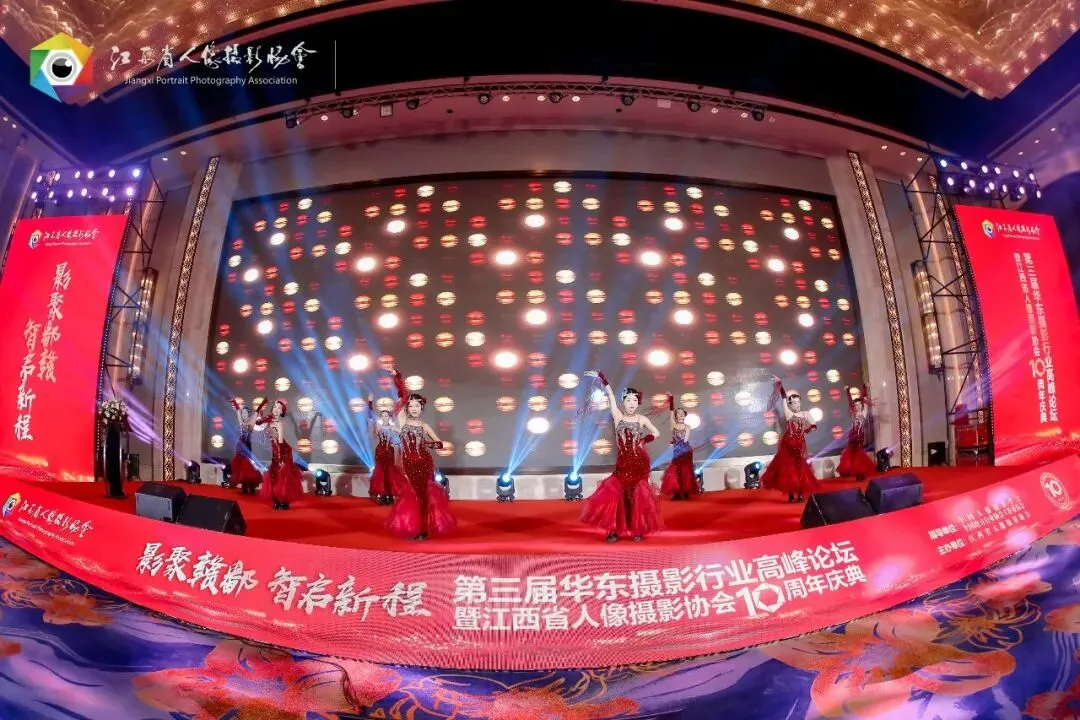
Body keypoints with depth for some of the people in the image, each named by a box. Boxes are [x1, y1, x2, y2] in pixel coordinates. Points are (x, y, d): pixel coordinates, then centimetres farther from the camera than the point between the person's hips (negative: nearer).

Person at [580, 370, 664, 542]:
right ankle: (615, 530, 1)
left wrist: (644, 441, -2)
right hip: (622, 462, 0)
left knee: (638, 495, 2)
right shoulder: (617, 416, -1)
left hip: (640, 463, 0)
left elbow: (656, 432, 13)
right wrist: (603, 380, -18)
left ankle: (638, 530, 12)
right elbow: (611, 396, -10)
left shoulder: (642, 419, 1)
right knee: (617, 493, -6)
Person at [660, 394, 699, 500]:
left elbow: (685, 440, -5)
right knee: (675, 471, -3)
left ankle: (686, 493, 6)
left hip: (685, 451, -2)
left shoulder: (687, 427, 2)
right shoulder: (674, 425, 4)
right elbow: (671, 411, -6)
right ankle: (677, 493, 3)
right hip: (677, 451, 2)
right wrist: (671, 399, -12)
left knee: (685, 471, 0)